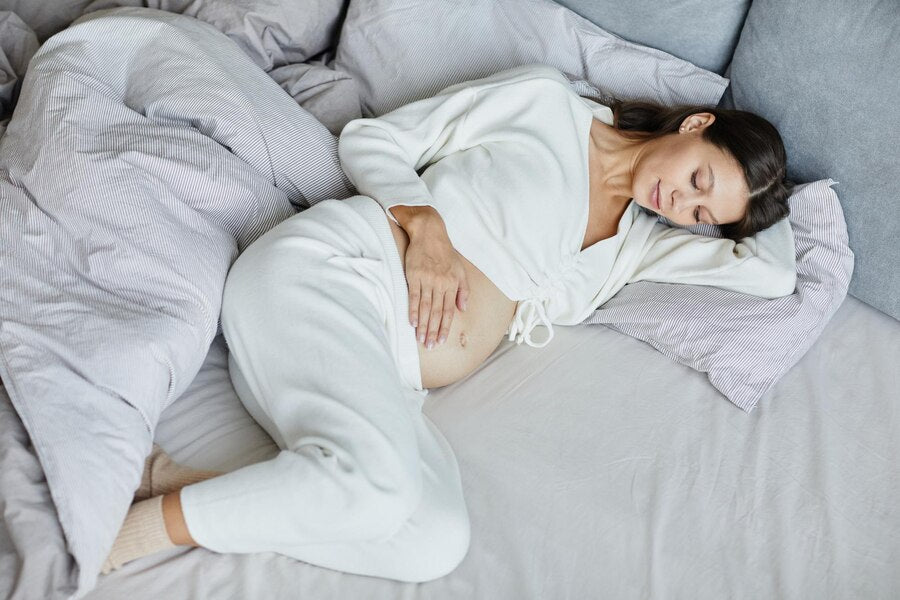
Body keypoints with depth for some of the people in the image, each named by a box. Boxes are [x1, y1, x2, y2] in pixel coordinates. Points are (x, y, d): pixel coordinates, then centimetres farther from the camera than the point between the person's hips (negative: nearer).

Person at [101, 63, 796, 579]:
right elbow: (370, 138, 8)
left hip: (390, 378, 5)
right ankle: (129, 530, -15)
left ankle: (189, 486, -15)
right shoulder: (547, 101, 8)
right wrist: (425, 222, -9)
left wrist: (767, 190, 26)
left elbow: (773, 273, 12)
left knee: (437, 543, -26)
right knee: (377, 482, -33)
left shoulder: (637, 243, 22)